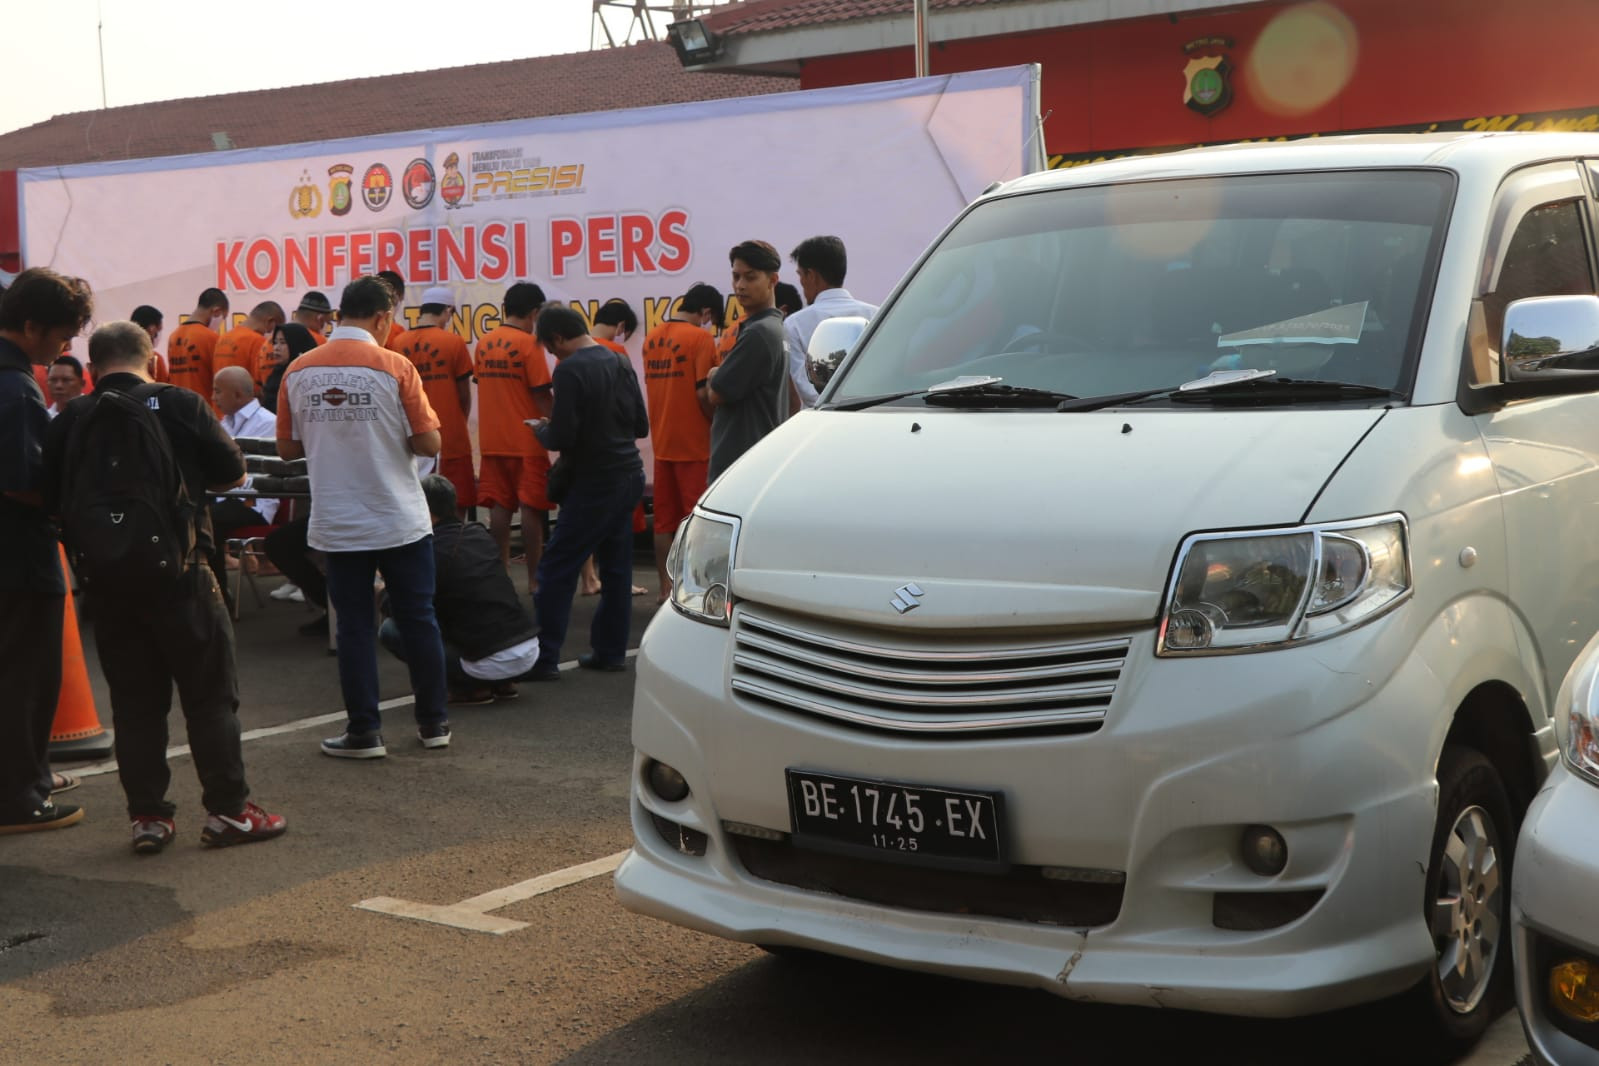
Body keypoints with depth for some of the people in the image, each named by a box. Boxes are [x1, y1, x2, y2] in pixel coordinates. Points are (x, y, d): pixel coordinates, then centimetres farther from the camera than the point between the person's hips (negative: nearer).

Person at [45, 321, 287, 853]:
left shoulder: (70, 419, 2)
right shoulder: (179, 403, -6)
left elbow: (52, 497, 9)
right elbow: (234, 474, 1)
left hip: (108, 579, 3)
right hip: (178, 571, -3)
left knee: (134, 700, 11)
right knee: (210, 694, 6)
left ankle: (148, 816, 13)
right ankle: (228, 810, 8)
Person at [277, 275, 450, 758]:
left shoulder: (298, 370, -1)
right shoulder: (395, 367, -10)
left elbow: (288, 447, 5)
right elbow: (429, 443, -10)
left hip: (337, 525, 2)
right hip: (401, 520, -2)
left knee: (354, 627, 8)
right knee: (418, 620, 10)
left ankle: (364, 732, 10)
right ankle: (433, 723, 18)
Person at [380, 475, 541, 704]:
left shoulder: (431, 553, -9)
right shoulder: (479, 534, 10)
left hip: (492, 664, -7)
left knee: (390, 630, 3)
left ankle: (471, 688, 1)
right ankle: (502, 684, 18)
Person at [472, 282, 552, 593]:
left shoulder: (484, 342, 7)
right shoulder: (529, 344, -12)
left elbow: (482, 383, 12)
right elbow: (541, 393, -14)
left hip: (492, 439, 6)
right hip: (526, 440, -6)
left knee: (499, 506, 9)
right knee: (531, 508, 0)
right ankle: (534, 579, 2)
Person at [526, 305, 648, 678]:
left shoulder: (570, 370, -15)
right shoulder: (620, 363, 9)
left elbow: (562, 437, -18)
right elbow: (641, 425, 14)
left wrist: (539, 429, 2)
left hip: (595, 482, -8)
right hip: (629, 476, 8)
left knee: (557, 568, -2)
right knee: (616, 567, 13)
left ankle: (544, 658, -2)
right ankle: (610, 651, 18)